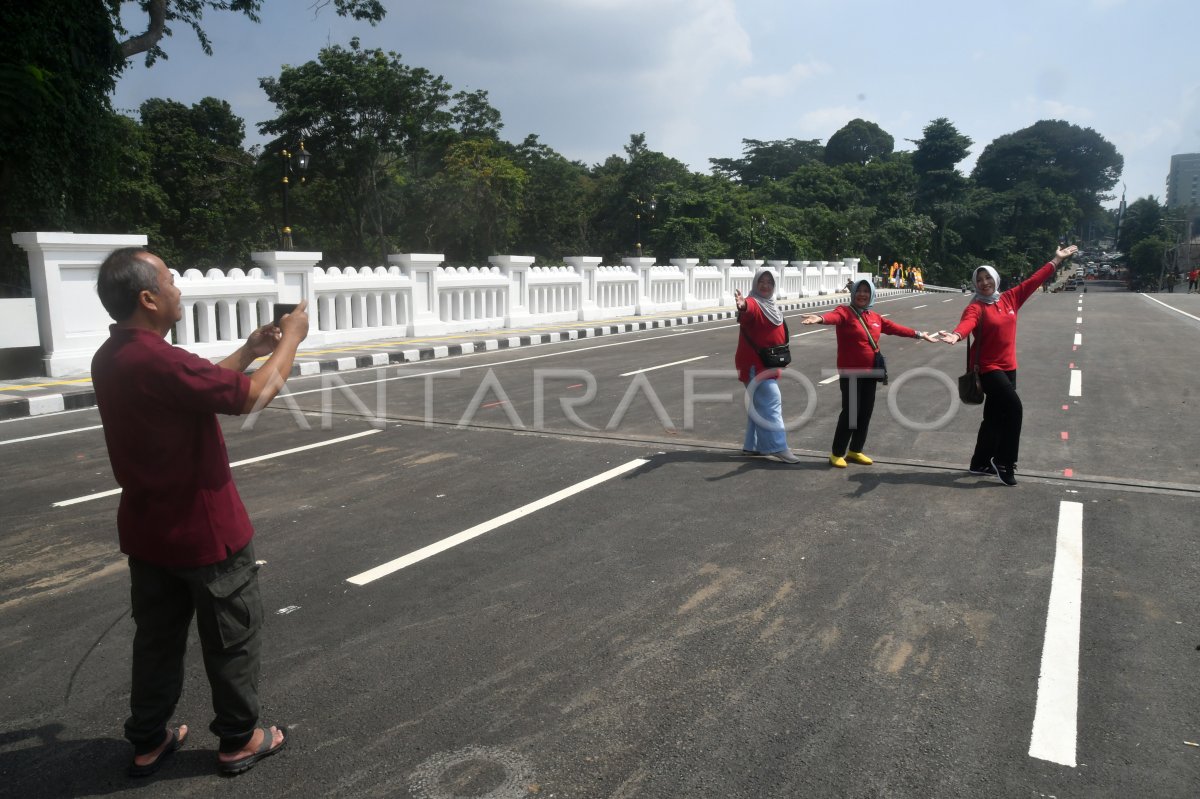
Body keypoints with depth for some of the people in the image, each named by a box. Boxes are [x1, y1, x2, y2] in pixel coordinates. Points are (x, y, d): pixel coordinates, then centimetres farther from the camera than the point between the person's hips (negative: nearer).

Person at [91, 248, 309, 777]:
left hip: (148, 530, 9)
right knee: (232, 637, 10)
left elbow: (196, 386, 15)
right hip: (203, 531, -8)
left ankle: (148, 742, 33)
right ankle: (239, 741, 24)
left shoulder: (111, 358, 2)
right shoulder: (156, 361, -28)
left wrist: (247, 352, 13)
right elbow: (256, 395, -23)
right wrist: (290, 339, -10)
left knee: (157, 638, 20)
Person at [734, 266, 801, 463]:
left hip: (768, 363, 10)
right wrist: (743, 305, -64)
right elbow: (750, 308, -41)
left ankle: (752, 445, 23)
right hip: (754, 364, -10)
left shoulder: (771, 306, 13)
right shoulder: (753, 303, -15)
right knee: (771, 401, -14)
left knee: (760, 404, 14)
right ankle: (778, 447, -14)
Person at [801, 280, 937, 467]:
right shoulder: (845, 311, -10)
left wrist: (918, 334, 30)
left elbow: (894, 327, 24)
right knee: (850, 412, -7)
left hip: (870, 373, 7)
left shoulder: (875, 317, 12)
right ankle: (837, 454, 5)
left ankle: (855, 451, 25)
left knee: (866, 413, 11)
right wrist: (821, 318, -55)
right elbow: (834, 316, -32)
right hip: (850, 373, -7)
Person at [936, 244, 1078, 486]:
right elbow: (967, 323, -34)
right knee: (1014, 408, -17)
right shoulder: (975, 307, -14)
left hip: (1008, 366, 7)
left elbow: (1034, 280, 13)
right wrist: (956, 335, -56)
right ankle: (1004, 463, -4)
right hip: (988, 367, -7)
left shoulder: (1009, 298, 4)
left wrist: (1056, 259, 18)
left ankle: (980, 463, 25)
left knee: (994, 416, 12)